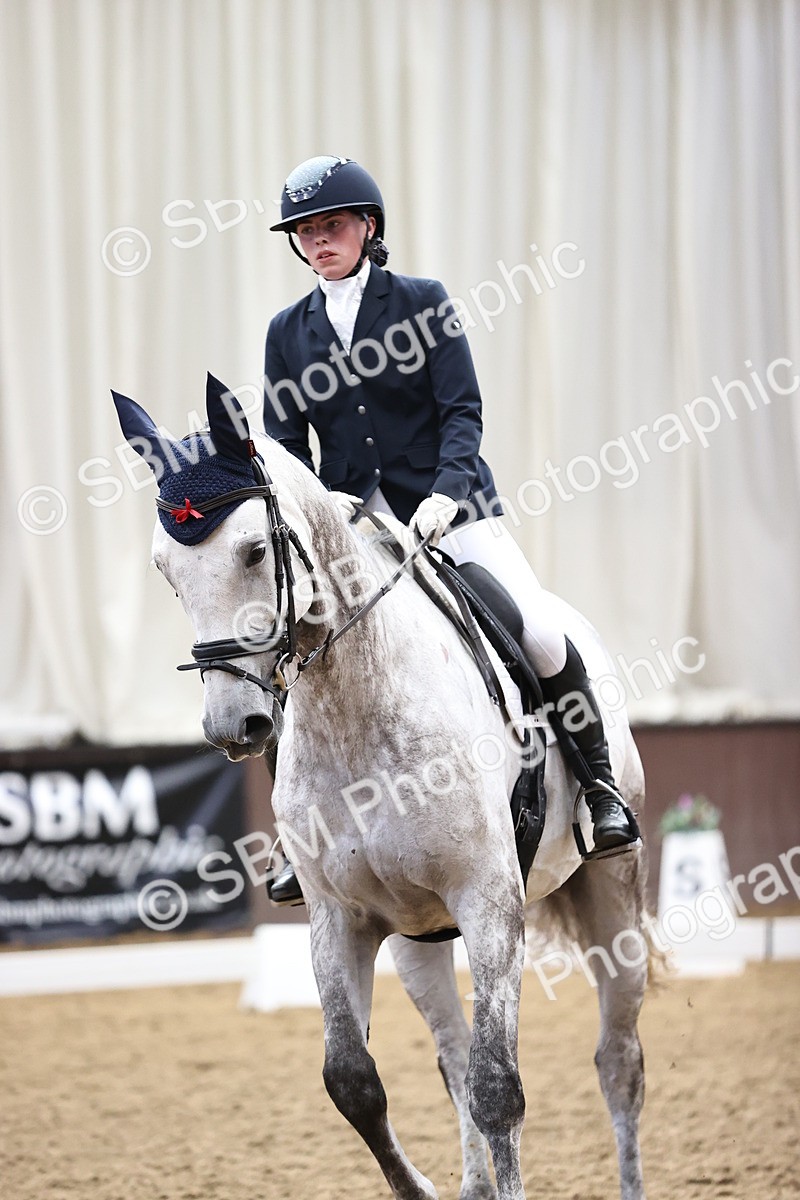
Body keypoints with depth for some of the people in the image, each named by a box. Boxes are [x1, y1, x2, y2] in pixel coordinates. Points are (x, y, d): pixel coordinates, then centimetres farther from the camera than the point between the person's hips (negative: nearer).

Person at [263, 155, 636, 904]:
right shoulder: (288, 332, 10)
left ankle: (598, 784, 3)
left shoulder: (422, 303, 2)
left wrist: (445, 492, -23)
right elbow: (283, 444, 7)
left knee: (540, 632, -18)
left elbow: (462, 411, -5)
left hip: (445, 506, -3)